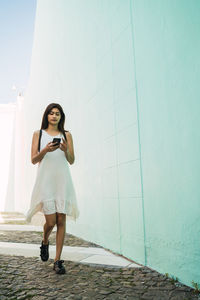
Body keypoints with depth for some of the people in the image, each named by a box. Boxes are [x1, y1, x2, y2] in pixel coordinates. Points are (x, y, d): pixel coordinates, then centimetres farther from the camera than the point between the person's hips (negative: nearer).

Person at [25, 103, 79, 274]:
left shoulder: (66, 135, 12)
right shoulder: (38, 134, 11)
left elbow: (72, 161, 10)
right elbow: (33, 160, 4)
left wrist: (65, 150, -10)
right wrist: (46, 150, -14)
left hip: (62, 181, 1)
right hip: (45, 181, -1)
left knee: (61, 220, -2)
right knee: (51, 222, -5)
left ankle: (58, 261, 10)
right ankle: (45, 243, 30)